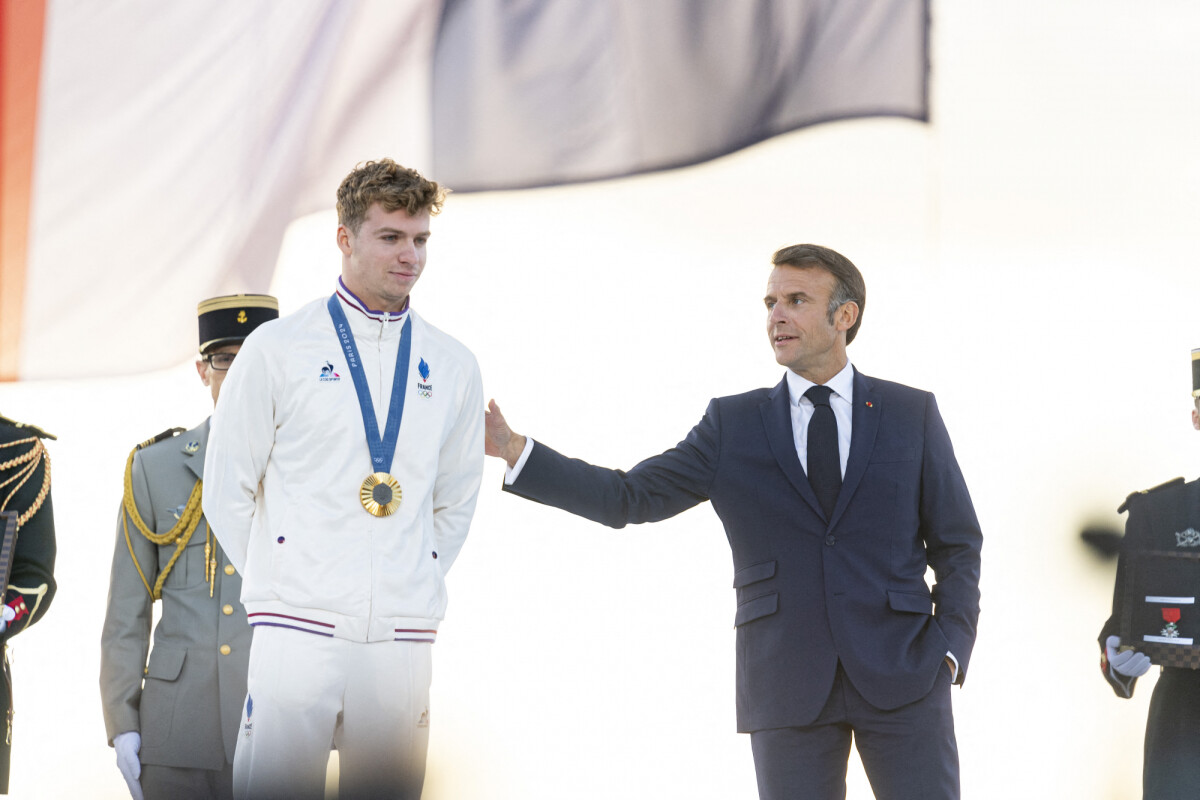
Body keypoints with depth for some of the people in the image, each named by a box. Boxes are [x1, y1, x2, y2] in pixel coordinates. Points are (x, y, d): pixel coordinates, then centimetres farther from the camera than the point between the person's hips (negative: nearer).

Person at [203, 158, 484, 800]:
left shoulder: (453, 367, 12)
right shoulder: (277, 350, 3)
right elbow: (227, 490, 7)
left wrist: (417, 588, 12)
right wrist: (279, 584, 5)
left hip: (401, 636, 3)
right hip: (298, 627, -3)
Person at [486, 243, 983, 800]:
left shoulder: (912, 415, 8)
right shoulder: (734, 425, 9)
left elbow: (958, 544, 10)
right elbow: (631, 498, 5)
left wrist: (949, 646, -4)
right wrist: (514, 451, -4)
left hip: (900, 674, 0)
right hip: (788, 686, 1)